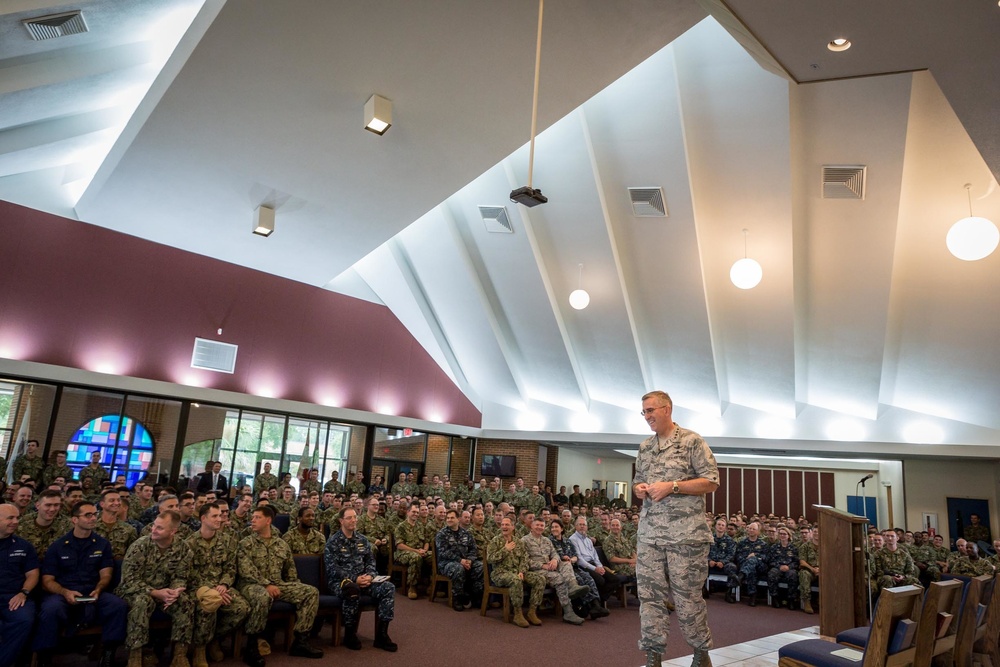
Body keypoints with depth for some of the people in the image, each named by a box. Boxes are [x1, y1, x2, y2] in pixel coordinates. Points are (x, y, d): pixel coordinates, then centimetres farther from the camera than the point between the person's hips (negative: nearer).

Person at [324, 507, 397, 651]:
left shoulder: (362, 540, 13)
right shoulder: (333, 541, -6)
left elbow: (370, 561, 14)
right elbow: (332, 568, -14)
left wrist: (370, 575, -9)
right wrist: (354, 579, -21)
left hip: (361, 580, 6)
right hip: (339, 581, -6)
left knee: (388, 588, -18)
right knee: (353, 590, -41)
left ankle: (381, 634, -14)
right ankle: (350, 634, -18)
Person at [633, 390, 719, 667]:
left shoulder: (692, 441, -5)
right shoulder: (644, 447, 13)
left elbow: (711, 482, -8)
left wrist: (672, 486, -17)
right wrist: (638, 488, -2)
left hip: (686, 533, -5)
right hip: (650, 533, 5)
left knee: (687, 597, 4)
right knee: (649, 595, 5)